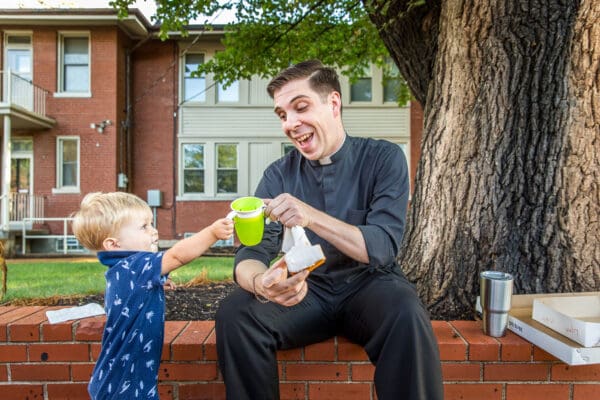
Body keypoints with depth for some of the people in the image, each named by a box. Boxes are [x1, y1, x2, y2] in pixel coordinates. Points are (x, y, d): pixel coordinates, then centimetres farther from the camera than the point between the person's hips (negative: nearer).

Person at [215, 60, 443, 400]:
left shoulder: (383, 158, -9)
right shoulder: (279, 175, -3)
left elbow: (383, 248, -19)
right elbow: (251, 253, -11)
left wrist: (310, 216, -36)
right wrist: (261, 283, -36)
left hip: (369, 284, -2)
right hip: (309, 290, 3)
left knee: (407, 316, -35)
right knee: (235, 314, -22)